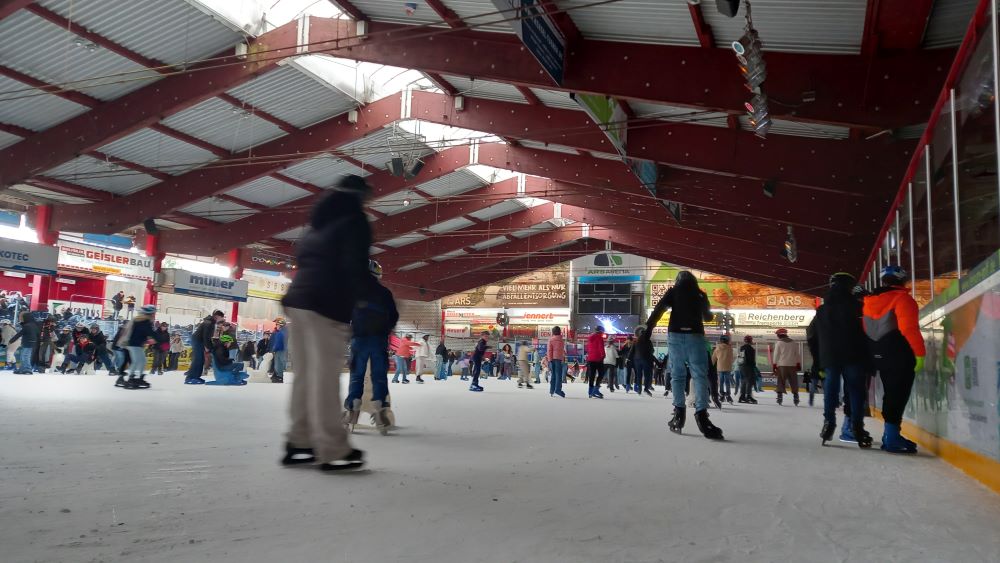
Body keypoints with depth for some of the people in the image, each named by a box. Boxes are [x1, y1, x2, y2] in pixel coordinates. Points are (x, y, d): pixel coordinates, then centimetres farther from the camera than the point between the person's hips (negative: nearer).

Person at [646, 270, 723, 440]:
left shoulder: (673, 291, 12)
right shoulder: (701, 294, 17)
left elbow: (658, 309, -2)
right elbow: (707, 316, 32)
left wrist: (648, 328, -5)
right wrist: (710, 315, 54)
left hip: (675, 335, 0)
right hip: (695, 336, 0)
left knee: (677, 375, 8)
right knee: (699, 375, -6)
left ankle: (679, 412, 2)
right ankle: (701, 413, -23)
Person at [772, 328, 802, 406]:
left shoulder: (778, 343, -1)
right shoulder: (794, 343, 10)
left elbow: (776, 355, -3)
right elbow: (797, 354, 11)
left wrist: (774, 365, 1)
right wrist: (798, 364, 16)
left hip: (782, 365, -3)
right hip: (792, 365, 3)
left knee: (781, 382, 3)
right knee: (794, 382, 7)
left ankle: (780, 396, -3)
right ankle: (795, 397, 4)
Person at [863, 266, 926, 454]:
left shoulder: (869, 301, 12)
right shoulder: (902, 298, -9)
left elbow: (865, 331, 13)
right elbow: (909, 328, -20)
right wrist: (919, 352, -17)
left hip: (879, 355, 7)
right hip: (900, 356, -7)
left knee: (891, 394, 16)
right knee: (898, 395, -2)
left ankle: (890, 435, 20)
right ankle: (892, 438, -3)